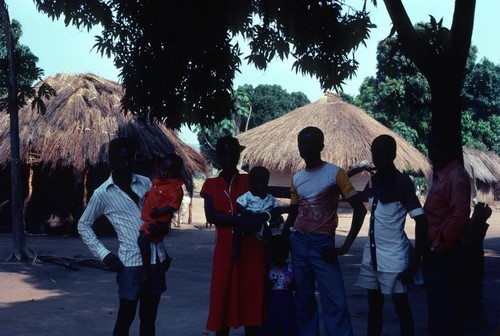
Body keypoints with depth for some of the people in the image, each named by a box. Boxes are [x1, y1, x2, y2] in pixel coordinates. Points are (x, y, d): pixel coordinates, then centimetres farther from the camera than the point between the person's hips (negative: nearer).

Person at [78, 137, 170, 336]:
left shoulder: (146, 183, 8)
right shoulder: (103, 193, -2)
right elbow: (83, 225, 5)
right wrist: (103, 254, -6)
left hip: (157, 259, 4)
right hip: (131, 262, -4)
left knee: (149, 317, 12)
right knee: (125, 317, 1)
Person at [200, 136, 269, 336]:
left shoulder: (250, 181, 6)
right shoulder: (211, 184, 6)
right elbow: (210, 215, -8)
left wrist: (262, 216, -17)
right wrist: (242, 220, -21)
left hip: (251, 249, 0)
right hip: (225, 249, 1)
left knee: (252, 297, 2)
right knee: (222, 299, 2)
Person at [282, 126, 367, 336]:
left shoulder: (335, 173, -6)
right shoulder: (296, 178, 10)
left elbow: (359, 210, -10)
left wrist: (345, 247, -14)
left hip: (323, 244, -5)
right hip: (298, 244, 5)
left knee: (335, 302, -8)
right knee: (303, 301, 11)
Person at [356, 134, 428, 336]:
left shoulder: (402, 182, -13)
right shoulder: (375, 179, 10)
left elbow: (421, 221, -19)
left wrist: (416, 261, -20)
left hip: (393, 257, -7)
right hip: (371, 254, 8)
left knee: (401, 307, 2)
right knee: (374, 305, 14)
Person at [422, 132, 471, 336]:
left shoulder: (456, 175, -16)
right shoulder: (439, 174, 15)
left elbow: (460, 216, -25)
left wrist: (438, 245, -18)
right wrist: (431, 246, 15)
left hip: (444, 253, -10)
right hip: (435, 252, 10)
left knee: (445, 308, -4)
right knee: (436, 306, 16)